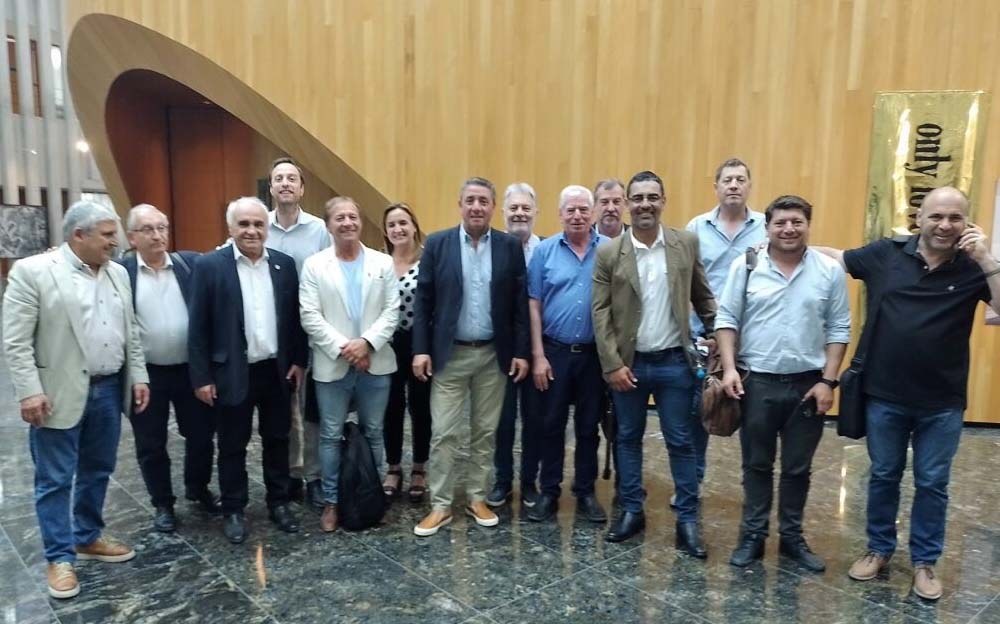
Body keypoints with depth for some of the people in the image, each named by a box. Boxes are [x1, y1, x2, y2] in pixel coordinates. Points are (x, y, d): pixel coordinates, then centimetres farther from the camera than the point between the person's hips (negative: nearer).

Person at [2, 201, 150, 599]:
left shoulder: (117, 273, 8)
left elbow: (131, 333, 12)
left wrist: (138, 377, 7)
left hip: (109, 389, 6)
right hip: (60, 394, -5)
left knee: (97, 471, 16)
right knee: (55, 479, 6)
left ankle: (89, 538, 33)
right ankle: (60, 557, 18)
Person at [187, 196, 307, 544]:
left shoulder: (284, 264, 2)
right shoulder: (210, 266, -7)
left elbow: (294, 317, 8)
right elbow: (198, 326, -7)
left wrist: (298, 361, 4)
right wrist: (201, 376, -8)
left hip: (277, 370, 3)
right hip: (232, 373, -3)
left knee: (277, 441, 15)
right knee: (233, 446, 11)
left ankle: (279, 503, 30)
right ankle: (233, 511, 26)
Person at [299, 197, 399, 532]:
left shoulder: (383, 263, 3)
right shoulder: (314, 265, 0)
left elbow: (392, 311, -3)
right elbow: (310, 317, -7)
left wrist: (367, 342, -16)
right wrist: (342, 348, -15)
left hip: (375, 363, 1)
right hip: (332, 364, -1)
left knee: (373, 433, 12)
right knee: (331, 435, 8)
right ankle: (331, 501, 22)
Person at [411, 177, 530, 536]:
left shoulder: (510, 247, 0)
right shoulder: (437, 244, -2)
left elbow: (520, 303, 1)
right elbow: (424, 301, -2)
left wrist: (521, 351, -2)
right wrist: (420, 350, -7)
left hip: (494, 355, 1)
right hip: (449, 354, -1)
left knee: (485, 432, 12)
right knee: (443, 433, 2)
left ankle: (476, 498, 27)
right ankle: (440, 505, 16)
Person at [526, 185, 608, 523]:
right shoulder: (545, 250, -1)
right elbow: (533, 305, -1)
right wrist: (538, 355, -5)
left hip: (595, 353, 0)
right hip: (554, 351, 0)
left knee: (588, 426, 12)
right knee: (550, 425, 9)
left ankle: (585, 492, 27)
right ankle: (549, 492, 23)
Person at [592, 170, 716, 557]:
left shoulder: (686, 244, 0)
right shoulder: (609, 253, -4)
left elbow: (703, 296, 7)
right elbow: (601, 313, -6)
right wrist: (612, 364, -11)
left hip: (674, 362, 0)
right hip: (629, 363, 0)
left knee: (680, 442, 7)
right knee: (627, 439, 12)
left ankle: (687, 520, 19)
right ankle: (631, 511, 27)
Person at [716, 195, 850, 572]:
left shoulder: (829, 271, -1)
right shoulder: (746, 266, -3)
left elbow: (838, 330, 1)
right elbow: (726, 320, -2)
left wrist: (828, 381, -5)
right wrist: (729, 368, -10)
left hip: (807, 384, 1)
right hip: (756, 382, -1)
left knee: (798, 468, 13)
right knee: (757, 465, 11)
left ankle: (792, 537, 29)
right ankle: (752, 536, 23)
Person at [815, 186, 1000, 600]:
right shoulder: (886, 254, -5)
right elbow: (832, 256, 6)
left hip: (942, 403, 0)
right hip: (885, 396, 1)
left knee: (932, 484, 13)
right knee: (884, 476, 15)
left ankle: (924, 562, 31)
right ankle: (879, 549, 33)